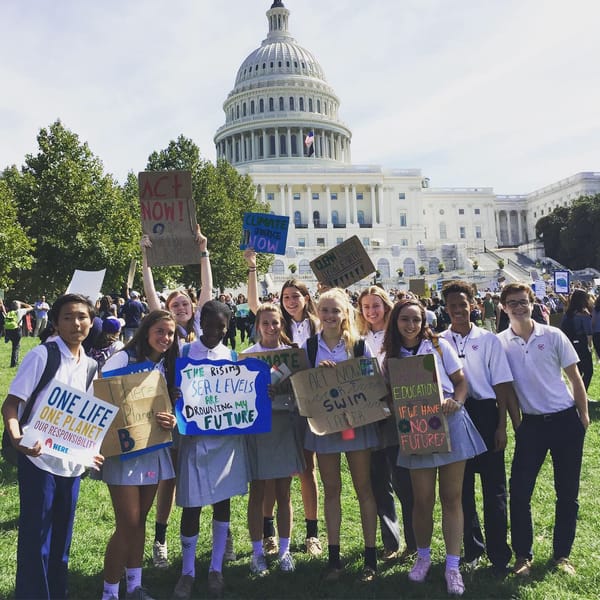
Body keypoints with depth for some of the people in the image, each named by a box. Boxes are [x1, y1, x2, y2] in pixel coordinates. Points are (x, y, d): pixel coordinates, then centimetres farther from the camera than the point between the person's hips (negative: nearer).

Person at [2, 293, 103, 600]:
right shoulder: (41, 355, -12)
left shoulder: (90, 366, 6)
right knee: (35, 540, 3)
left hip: (71, 463, 6)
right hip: (39, 460, -5)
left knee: (62, 541, 17)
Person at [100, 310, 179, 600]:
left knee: (140, 519, 16)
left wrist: (171, 420, -10)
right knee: (128, 524, -3)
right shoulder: (123, 358, -11)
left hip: (154, 448, 6)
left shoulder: (166, 366, 8)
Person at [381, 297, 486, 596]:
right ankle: (423, 556, 30)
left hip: (450, 424, 0)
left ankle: (452, 565, 18)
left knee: (451, 498, 5)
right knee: (422, 500, 7)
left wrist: (456, 401, -15)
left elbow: (461, 381, 3)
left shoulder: (439, 346, 2)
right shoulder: (391, 357, 5)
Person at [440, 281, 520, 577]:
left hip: (485, 414, -1)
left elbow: (501, 385, 1)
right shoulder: (439, 341, 4)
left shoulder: (488, 339, 1)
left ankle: (499, 555, 17)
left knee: (494, 486, 4)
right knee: (461, 486, 12)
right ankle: (472, 548, 29)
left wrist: (501, 425, -4)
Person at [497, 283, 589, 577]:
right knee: (519, 491, -1)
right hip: (531, 423, 0)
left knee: (567, 492, 9)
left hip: (565, 420, 0)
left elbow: (575, 377, 2)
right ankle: (522, 555, 16)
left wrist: (584, 415, 0)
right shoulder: (500, 342, -4)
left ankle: (561, 554, 26)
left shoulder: (553, 335, -4)